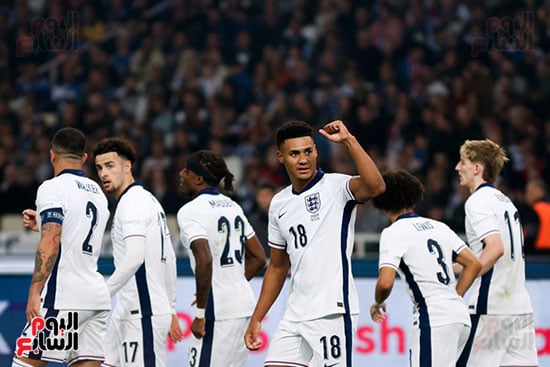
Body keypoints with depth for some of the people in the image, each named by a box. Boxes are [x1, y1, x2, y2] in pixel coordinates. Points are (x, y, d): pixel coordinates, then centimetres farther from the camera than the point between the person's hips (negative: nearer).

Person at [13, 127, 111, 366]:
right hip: (97, 295, 8)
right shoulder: (97, 192, 18)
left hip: (63, 296, -7)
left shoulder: (53, 188, -6)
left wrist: (35, 292, -17)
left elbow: (51, 244, -17)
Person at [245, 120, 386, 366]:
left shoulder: (336, 186, -7)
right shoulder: (279, 204, 14)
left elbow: (376, 187, -30)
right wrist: (256, 319, 20)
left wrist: (349, 141, -32)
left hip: (332, 310, -7)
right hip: (296, 314, 7)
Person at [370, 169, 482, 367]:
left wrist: (378, 303, 5)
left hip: (433, 320, -8)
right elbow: (474, 264, 17)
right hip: (460, 317, 8)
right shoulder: (438, 226, 18)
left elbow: (386, 282, -15)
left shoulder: (393, 233, -3)